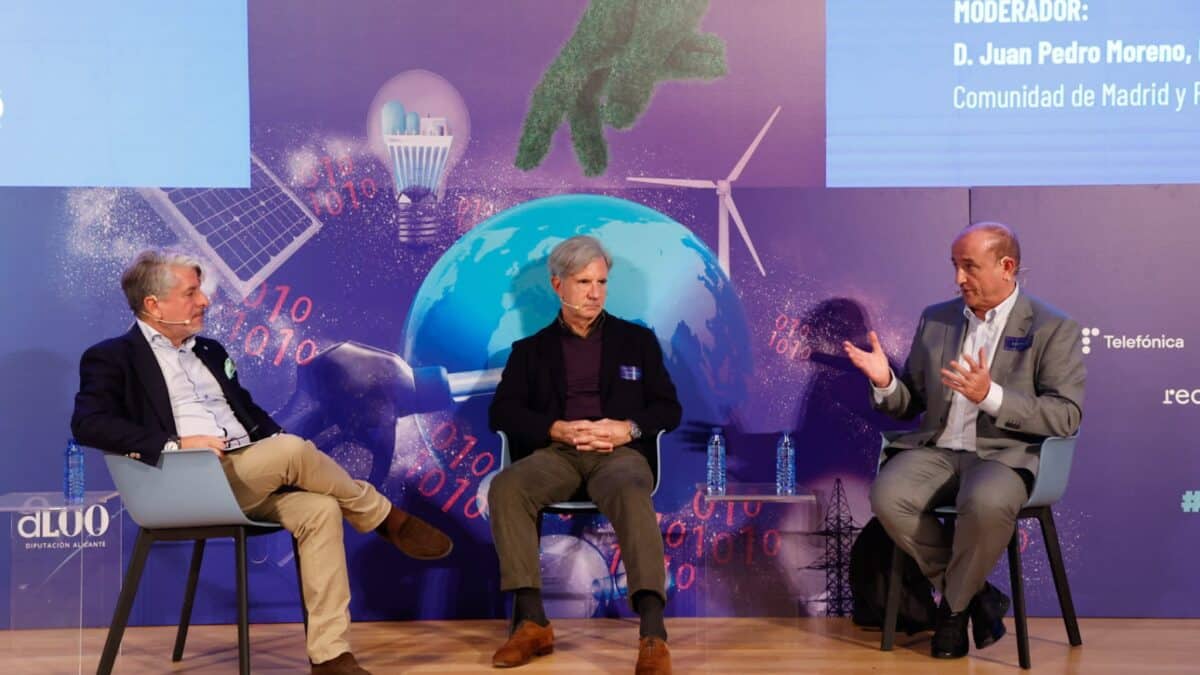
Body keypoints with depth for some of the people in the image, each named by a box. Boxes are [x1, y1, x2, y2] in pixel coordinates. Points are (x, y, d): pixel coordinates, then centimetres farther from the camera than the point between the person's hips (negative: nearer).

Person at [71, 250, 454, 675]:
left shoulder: (209, 351, 24)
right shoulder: (113, 357, 3)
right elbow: (88, 424, -12)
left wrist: (277, 441, 2)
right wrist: (175, 444, -21)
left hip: (254, 477, 7)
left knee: (320, 509, -23)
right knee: (292, 449, -30)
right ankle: (386, 519, -6)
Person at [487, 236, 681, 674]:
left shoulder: (637, 340, 18)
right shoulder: (531, 349, 18)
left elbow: (669, 409, 12)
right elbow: (501, 412, 7)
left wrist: (627, 429, -10)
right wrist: (557, 429, -11)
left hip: (619, 452, -1)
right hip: (556, 452, 1)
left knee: (632, 494, -38)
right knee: (505, 488, -32)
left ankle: (653, 634, -45)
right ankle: (531, 621, -29)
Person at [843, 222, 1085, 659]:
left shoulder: (1053, 328, -1)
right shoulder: (935, 318, 14)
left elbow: (1065, 416, -10)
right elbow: (912, 403, 18)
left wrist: (991, 395, -23)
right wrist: (885, 382, -6)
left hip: (1004, 453, -4)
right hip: (937, 449, 4)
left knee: (986, 503, -38)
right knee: (887, 496, -27)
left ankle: (955, 605, -7)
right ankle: (973, 593, -5)